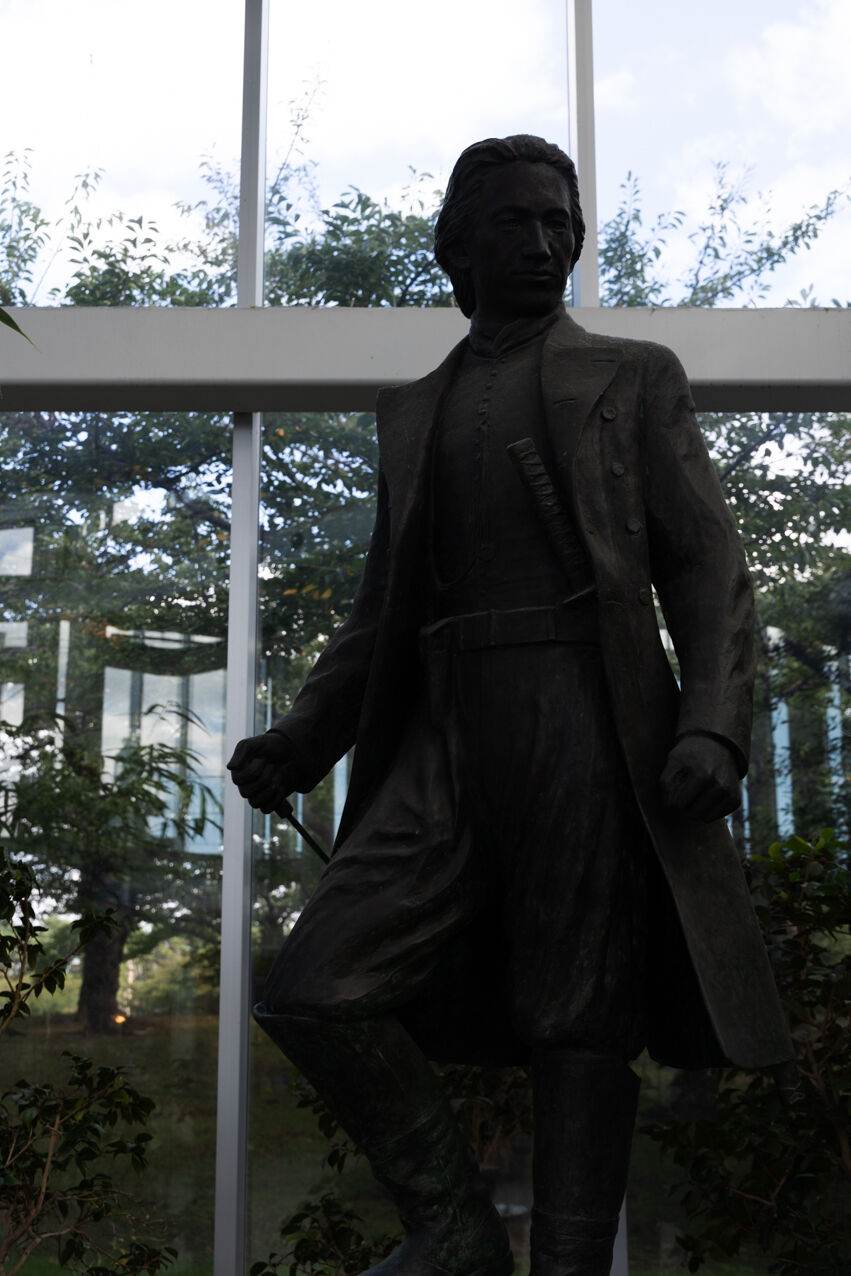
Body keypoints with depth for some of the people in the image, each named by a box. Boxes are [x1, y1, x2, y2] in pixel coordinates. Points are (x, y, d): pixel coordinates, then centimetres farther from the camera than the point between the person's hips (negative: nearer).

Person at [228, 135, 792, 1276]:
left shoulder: (634, 377, 14)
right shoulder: (412, 411, 25)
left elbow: (706, 565, 3)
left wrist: (713, 729, -15)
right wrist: (301, 738, 6)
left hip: (586, 723, -3)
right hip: (447, 739, 4)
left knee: (575, 1025, -6)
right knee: (314, 991, -9)